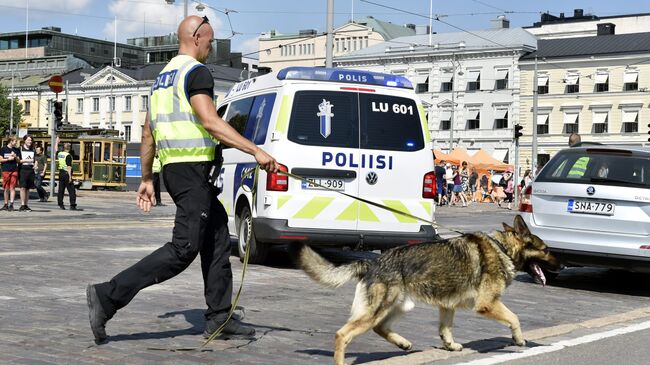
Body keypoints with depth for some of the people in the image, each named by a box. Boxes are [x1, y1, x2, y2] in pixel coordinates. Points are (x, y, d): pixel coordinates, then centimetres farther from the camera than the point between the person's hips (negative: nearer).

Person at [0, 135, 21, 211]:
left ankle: (11, 204, -8)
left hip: (14, 170, 1)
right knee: (6, 188, 3)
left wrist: (15, 157, -7)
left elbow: (18, 161, 13)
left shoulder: (17, 150, 11)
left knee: (12, 188, -5)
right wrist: (9, 159, -9)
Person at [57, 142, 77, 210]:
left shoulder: (59, 154, 6)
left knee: (61, 190, 11)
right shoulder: (68, 156, -15)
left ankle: (60, 204, 13)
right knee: (71, 190, -4)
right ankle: (72, 205, -9)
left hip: (61, 173, 7)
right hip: (66, 174, -7)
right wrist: (70, 176, -19)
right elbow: (69, 167, -19)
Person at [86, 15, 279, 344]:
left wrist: (146, 179, 24)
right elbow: (211, 122, -22)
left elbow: (148, 134, 20)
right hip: (192, 169, -10)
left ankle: (218, 317, 15)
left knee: (217, 240, 14)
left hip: (173, 168, 10)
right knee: (183, 249, -10)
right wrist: (256, 151, -22)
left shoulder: (163, 76, 20)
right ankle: (108, 296, -13)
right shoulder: (196, 72, -10)